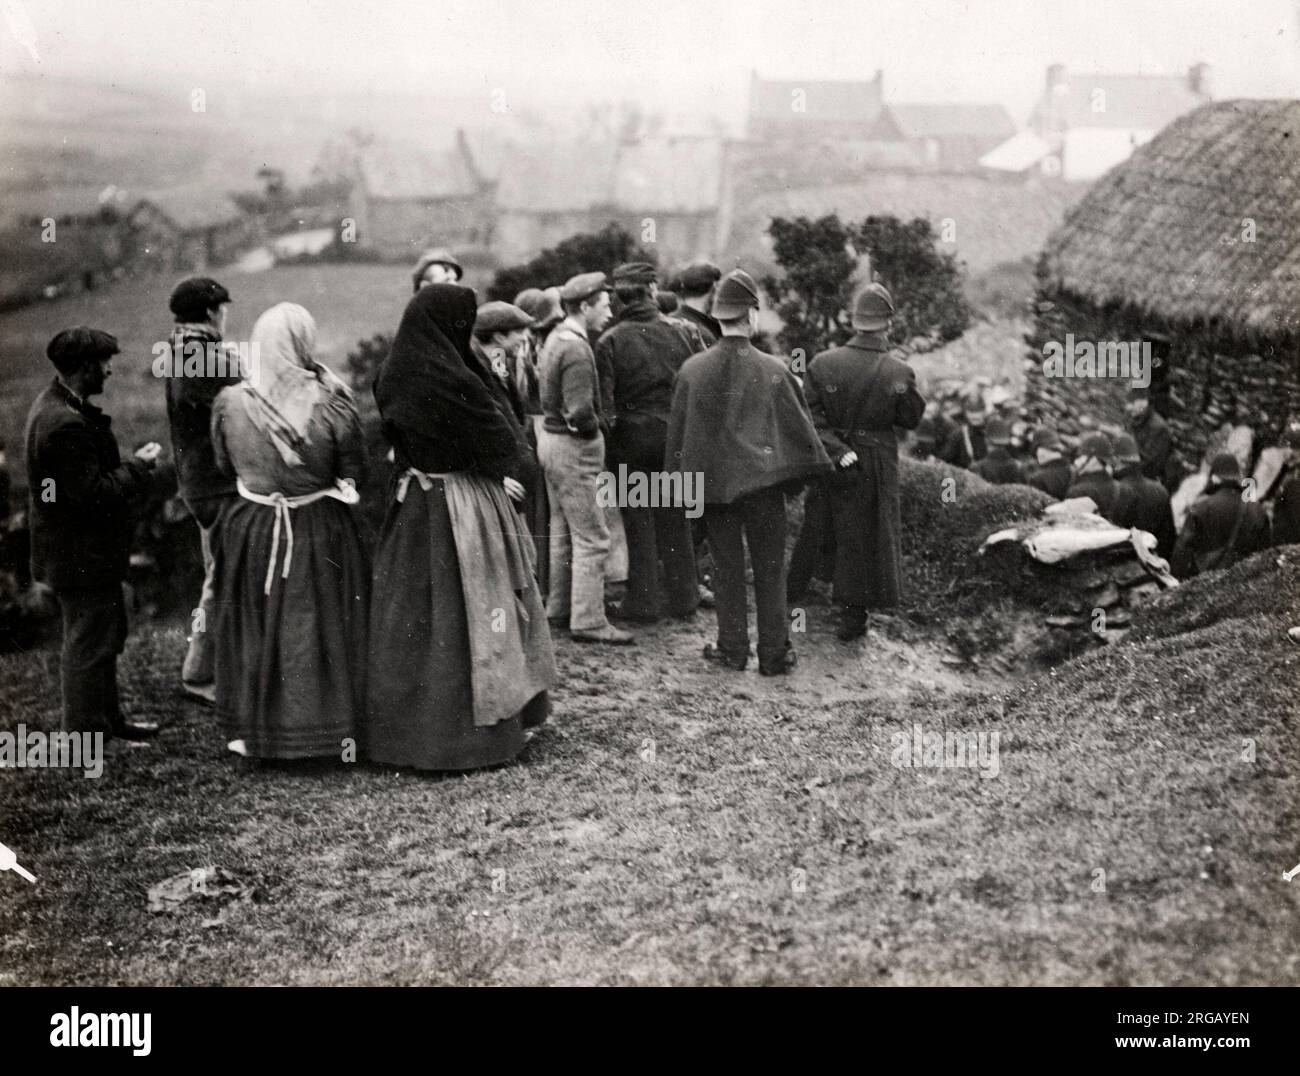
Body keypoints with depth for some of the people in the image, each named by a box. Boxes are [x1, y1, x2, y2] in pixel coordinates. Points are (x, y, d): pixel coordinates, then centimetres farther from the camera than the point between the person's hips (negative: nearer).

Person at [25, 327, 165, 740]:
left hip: (74, 551, 11)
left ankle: (108, 719, 35)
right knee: (89, 645, 1)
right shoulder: (67, 424, -27)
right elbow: (92, 494, -28)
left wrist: (133, 466, 4)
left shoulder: (51, 404, 7)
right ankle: (85, 735, 13)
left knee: (106, 637, 22)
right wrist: (138, 467, -16)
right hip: (82, 557, -11)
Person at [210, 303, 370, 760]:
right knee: (318, 628, 11)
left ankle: (254, 729, 25)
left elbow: (223, 464, 5)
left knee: (256, 626, 15)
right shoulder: (330, 403, -17)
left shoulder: (230, 402, -11)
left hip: (250, 529, 2)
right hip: (320, 531, -2)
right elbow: (355, 472, -6)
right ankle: (327, 729, 20)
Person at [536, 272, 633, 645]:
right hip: (574, 447, -10)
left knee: (562, 530, 19)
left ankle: (558, 607, 28)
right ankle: (588, 621, -2)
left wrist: (594, 422, 8)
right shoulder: (576, 350, -21)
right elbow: (580, 412, -28)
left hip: (551, 438, 10)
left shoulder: (555, 339, 9)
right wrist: (597, 426, -9)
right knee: (591, 538, -4)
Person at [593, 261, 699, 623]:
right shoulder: (672, 333, -1)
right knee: (675, 519, 12)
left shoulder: (609, 341, -9)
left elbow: (604, 400, -13)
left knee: (638, 520, 5)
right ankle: (682, 597, 20)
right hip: (673, 435, 3)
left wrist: (611, 424, -2)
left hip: (631, 439, -2)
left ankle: (643, 602, 8)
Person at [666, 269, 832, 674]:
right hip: (763, 481, -2)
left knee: (726, 568, 12)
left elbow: (676, 430, 4)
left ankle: (732, 650, 17)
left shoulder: (692, 370, -5)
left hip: (712, 482, 2)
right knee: (769, 570, 8)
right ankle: (773, 653, 13)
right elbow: (798, 425, -4)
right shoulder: (772, 370, -12)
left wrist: (681, 480, 15)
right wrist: (811, 468, 11)